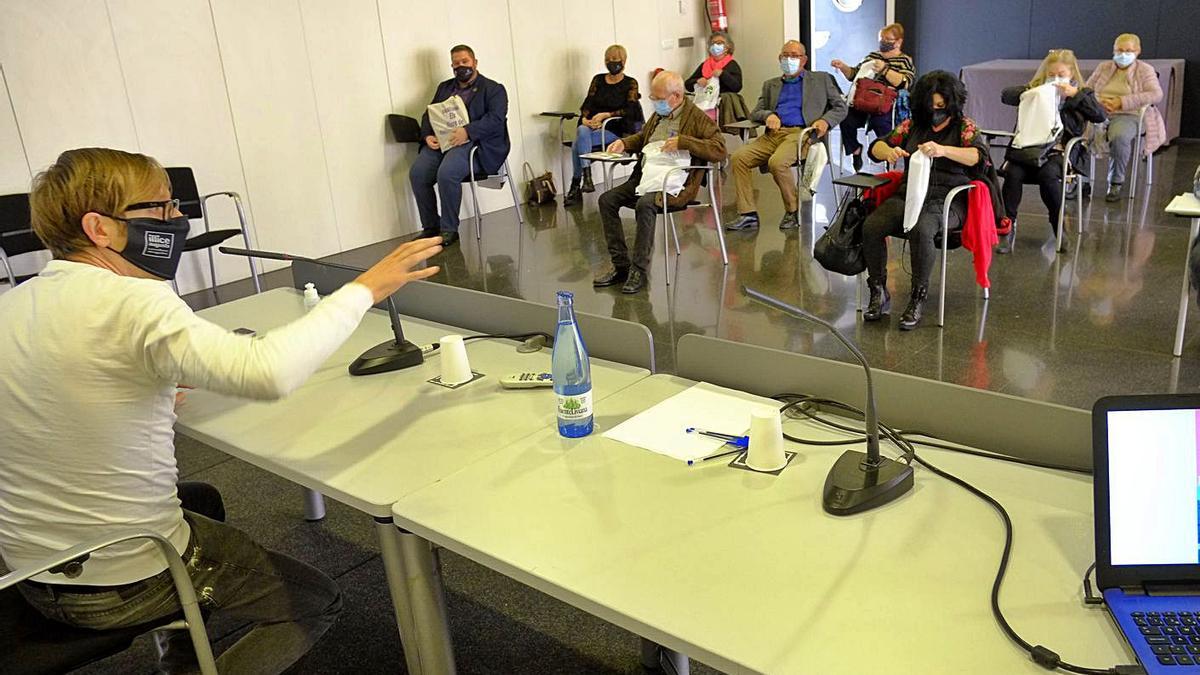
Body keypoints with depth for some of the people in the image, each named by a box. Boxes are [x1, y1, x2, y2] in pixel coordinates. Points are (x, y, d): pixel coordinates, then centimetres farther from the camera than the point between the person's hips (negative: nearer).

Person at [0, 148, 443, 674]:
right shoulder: (130, 302, -27)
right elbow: (269, 372, -42)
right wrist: (365, 289, -32)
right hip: (121, 585, -8)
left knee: (201, 501, 36)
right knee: (317, 602, 12)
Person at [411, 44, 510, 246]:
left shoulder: (494, 89, 8)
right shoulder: (444, 88, 27)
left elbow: (495, 119, -8)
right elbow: (428, 115, 22)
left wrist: (468, 131, -22)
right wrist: (428, 136, -1)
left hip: (473, 143, -5)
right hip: (440, 142, 6)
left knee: (447, 173, -33)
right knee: (417, 173, -21)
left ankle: (449, 230, -19)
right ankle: (430, 227, -7)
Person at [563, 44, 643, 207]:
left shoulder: (630, 83, 5)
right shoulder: (598, 80, 18)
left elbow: (630, 110, -7)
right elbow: (588, 103, 10)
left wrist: (605, 115, -17)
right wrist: (584, 118, -12)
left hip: (616, 130, -4)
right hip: (594, 126, 4)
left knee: (579, 141, -30)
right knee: (582, 131, -33)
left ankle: (576, 186, -27)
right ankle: (586, 178, -35)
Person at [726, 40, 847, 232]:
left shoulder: (820, 80, 19)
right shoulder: (771, 84, 28)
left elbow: (840, 107, 14)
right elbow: (755, 112, 19)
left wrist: (825, 121, -7)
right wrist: (768, 115, -5)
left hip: (800, 133, -4)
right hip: (773, 135, 4)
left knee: (777, 162, -34)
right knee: (738, 158, -21)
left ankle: (793, 211, -13)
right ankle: (748, 215, -19)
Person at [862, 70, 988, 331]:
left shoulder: (964, 126, 6)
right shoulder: (912, 124, 15)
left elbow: (978, 155, -11)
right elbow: (876, 147, 13)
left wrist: (943, 150, -29)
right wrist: (889, 151, -12)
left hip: (946, 199, -4)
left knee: (921, 230, -37)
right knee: (870, 227, -25)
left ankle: (918, 299, -24)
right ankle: (879, 294, -10)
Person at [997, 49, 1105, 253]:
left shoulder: (1081, 94, 14)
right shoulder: (1036, 89, 18)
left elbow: (1101, 116, -2)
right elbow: (1006, 95, 4)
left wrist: (1075, 94, -7)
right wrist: (1029, 92, -13)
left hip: (1060, 151, -1)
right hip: (1029, 147, 2)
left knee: (1048, 174, -33)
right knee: (1013, 173, -29)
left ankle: (1060, 226, -14)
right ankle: (1008, 225, -17)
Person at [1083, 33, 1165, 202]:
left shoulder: (1145, 70, 10)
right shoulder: (1104, 67, 22)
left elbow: (1156, 94, -5)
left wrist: (1122, 102, -15)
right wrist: (1099, 101, -10)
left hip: (1128, 115, -3)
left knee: (1119, 136, -39)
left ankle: (1116, 183, -21)